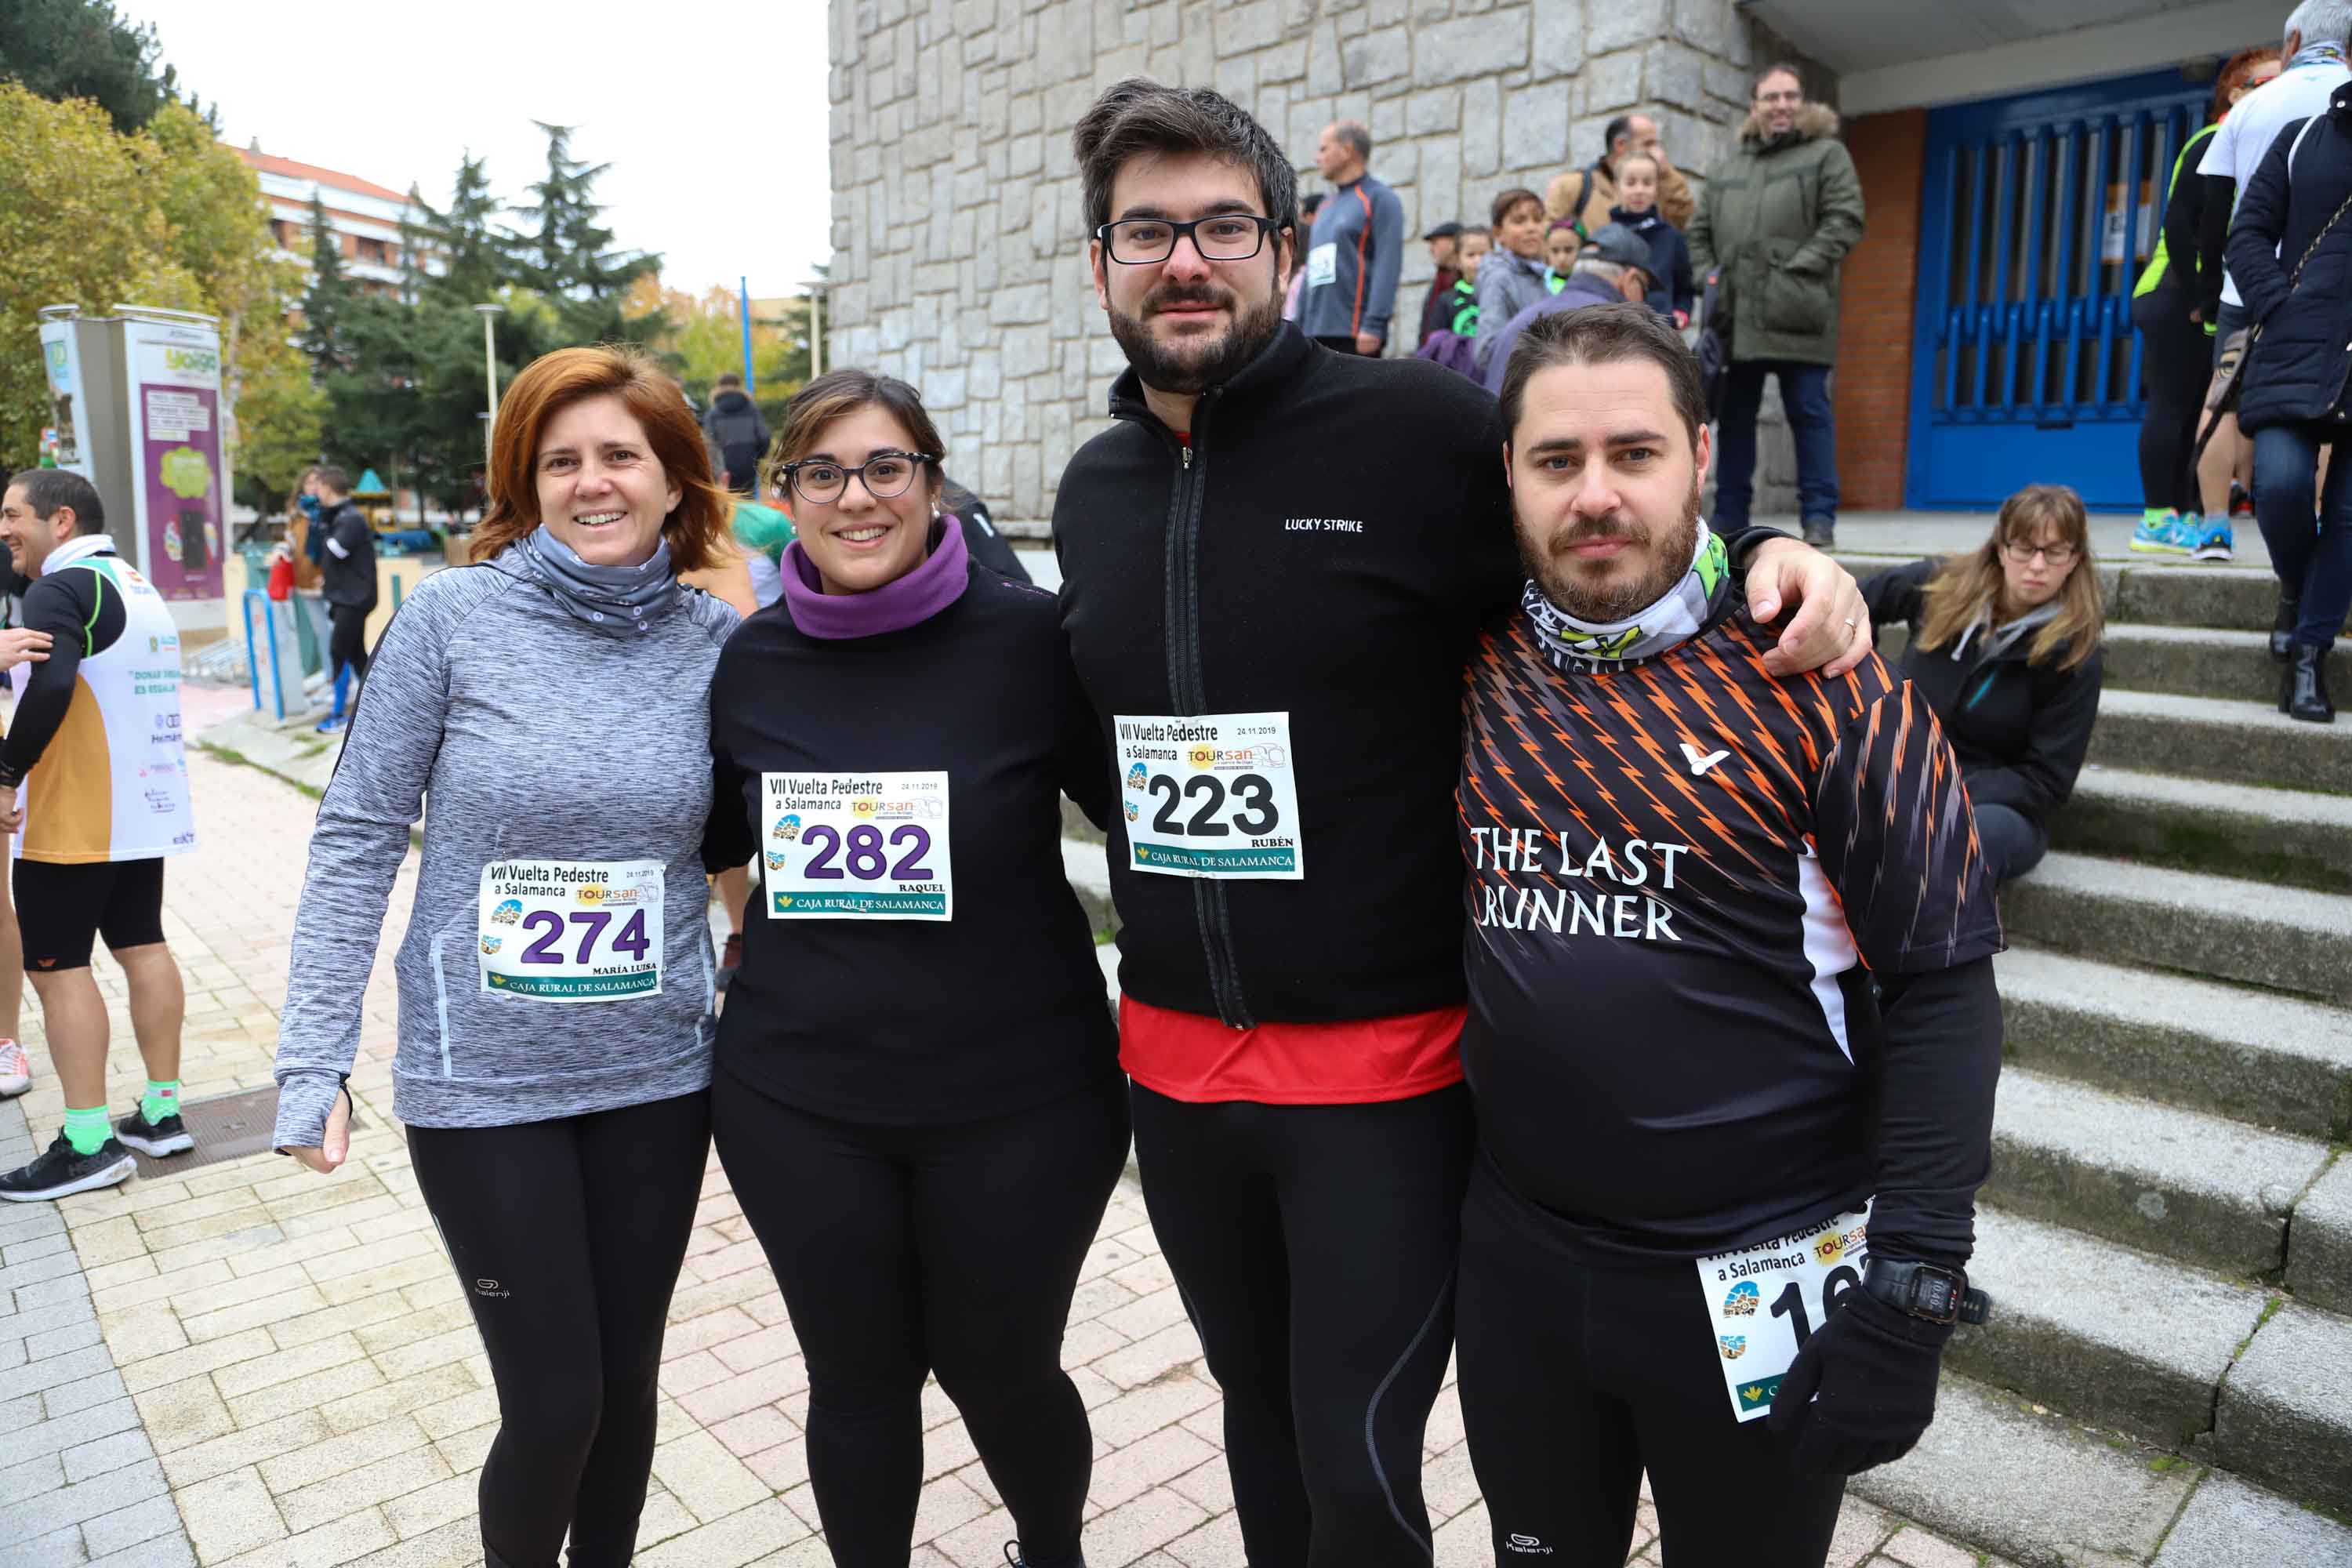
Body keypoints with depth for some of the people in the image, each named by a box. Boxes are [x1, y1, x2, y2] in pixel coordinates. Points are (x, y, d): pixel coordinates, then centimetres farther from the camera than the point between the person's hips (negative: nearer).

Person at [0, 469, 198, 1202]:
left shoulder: (60, 590, -13)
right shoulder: (139, 586, 14)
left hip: (71, 819, -8)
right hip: (145, 809, 8)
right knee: (142, 946, 12)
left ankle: (88, 1142, 0)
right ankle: (162, 1112, 18)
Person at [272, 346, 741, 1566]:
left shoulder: (716, 637, -1)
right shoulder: (453, 615, -8)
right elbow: (359, 837, -6)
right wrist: (314, 1064, -8)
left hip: (657, 1070, 3)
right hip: (483, 1078, -2)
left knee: (627, 1379, 15)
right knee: (554, 1400, 4)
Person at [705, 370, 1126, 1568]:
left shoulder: (1029, 638, -11)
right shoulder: (752, 662, 1)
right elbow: (716, 838, 17)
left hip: (1015, 1096, -2)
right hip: (798, 1103, 3)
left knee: (1000, 1371, 16)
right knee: (857, 1380, 15)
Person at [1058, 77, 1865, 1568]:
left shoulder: (1422, 427, -13)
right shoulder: (1092, 491, 6)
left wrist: (1774, 554, -21)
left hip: (1385, 1066, -5)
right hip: (1174, 1056, 5)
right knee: (1263, 1419, 24)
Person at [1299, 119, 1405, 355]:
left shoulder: (1380, 199, 0)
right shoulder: (1326, 208, 23)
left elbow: (1387, 266, -11)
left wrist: (1373, 326, -21)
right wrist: (1300, 332, 17)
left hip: (1354, 335, -8)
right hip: (1318, 335, 8)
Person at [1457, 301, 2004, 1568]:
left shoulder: (1817, 685, -14)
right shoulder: (1473, 669, -3)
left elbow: (1939, 989, -11)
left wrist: (1907, 1295, -13)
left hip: (1758, 1282, -3)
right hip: (1517, 1256, 4)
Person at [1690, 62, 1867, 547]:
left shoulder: (1827, 154, 8)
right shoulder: (1728, 170, 22)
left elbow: (1844, 221, -3)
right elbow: (1700, 231, 22)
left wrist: (1797, 271, -13)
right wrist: (1710, 279, 4)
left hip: (1796, 315, -4)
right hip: (1736, 314, 5)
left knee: (1809, 415, -5)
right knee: (1734, 417, 7)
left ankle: (1819, 517, -4)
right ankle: (1729, 516, 13)